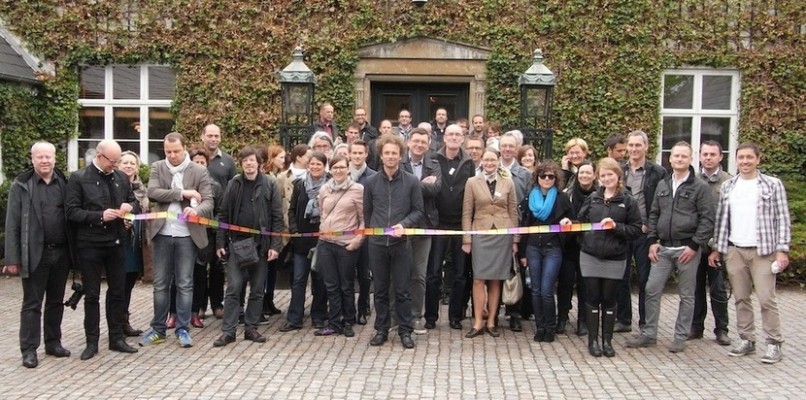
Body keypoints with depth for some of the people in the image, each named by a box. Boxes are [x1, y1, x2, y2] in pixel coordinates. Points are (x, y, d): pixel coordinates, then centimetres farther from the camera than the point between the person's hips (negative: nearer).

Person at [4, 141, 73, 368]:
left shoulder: (64, 184, 6)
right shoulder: (21, 186, -2)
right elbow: (12, 225, -4)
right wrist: (12, 259, -9)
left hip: (61, 253, 3)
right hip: (35, 254, -3)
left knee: (56, 302, 13)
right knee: (32, 303, 4)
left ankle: (53, 343, 24)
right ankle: (29, 349, 10)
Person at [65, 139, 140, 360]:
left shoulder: (121, 177, 7)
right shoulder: (78, 178, -6)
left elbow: (134, 203, 14)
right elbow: (71, 211, -11)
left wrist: (130, 206, -9)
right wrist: (99, 216, -21)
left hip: (116, 242, 4)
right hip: (90, 244, -4)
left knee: (117, 291, 11)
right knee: (91, 294, 6)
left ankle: (117, 338, 21)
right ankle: (92, 342, 16)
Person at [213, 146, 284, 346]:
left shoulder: (270, 184, -1)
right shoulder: (234, 184, 5)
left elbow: (277, 217, -3)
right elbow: (224, 215, 7)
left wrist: (275, 245, -9)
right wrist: (220, 243, 2)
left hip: (261, 244, -1)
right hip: (236, 243, 1)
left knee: (257, 290, 7)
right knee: (233, 288, -1)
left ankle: (251, 328, 18)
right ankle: (228, 331, 5)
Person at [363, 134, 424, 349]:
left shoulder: (411, 182, -2)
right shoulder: (371, 182, 3)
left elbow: (418, 210, 1)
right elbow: (367, 212, 12)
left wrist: (403, 224, -14)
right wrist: (371, 232, 10)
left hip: (401, 243, -2)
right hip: (377, 243, 2)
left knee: (402, 290, 4)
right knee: (380, 290, 10)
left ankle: (405, 331, 15)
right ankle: (381, 329, 20)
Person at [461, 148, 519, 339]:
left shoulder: (508, 183, 7)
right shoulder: (472, 183, 4)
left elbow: (513, 212, 8)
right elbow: (467, 213, 3)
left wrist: (515, 240, 5)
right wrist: (466, 239, -2)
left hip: (503, 235, 1)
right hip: (481, 235, -1)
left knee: (496, 280, 4)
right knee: (479, 279, -6)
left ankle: (491, 322, 13)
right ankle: (478, 323, 2)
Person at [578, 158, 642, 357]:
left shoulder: (628, 201, -2)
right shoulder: (592, 198, 6)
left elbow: (636, 229, -4)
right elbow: (581, 221, 10)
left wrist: (616, 226, -17)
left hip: (615, 258, -1)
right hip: (590, 256, 2)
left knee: (609, 299, 8)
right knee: (592, 298, 6)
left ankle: (607, 341, 20)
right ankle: (592, 340, 15)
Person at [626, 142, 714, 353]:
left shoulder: (700, 187, -3)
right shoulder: (662, 185, 12)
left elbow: (707, 220, -7)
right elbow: (654, 215, 15)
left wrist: (694, 245, -13)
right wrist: (652, 241, 5)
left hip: (687, 249, -4)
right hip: (663, 248, 4)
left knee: (686, 295, 6)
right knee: (652, 290, 3)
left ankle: (680, 337, 16)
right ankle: (649, 334, 14)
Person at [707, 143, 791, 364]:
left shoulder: (773, 185, 0)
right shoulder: (727, 186, 9)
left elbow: (783, 219, -3)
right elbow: (720, 219, 12)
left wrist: (782, 250, -9)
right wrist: (716, 249, 9)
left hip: (763, 251, -3)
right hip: (734, 251, 4)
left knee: (766, 299, -4)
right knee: (741, 299, 9)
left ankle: (774, 344, 5)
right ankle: (746, 340, 18)